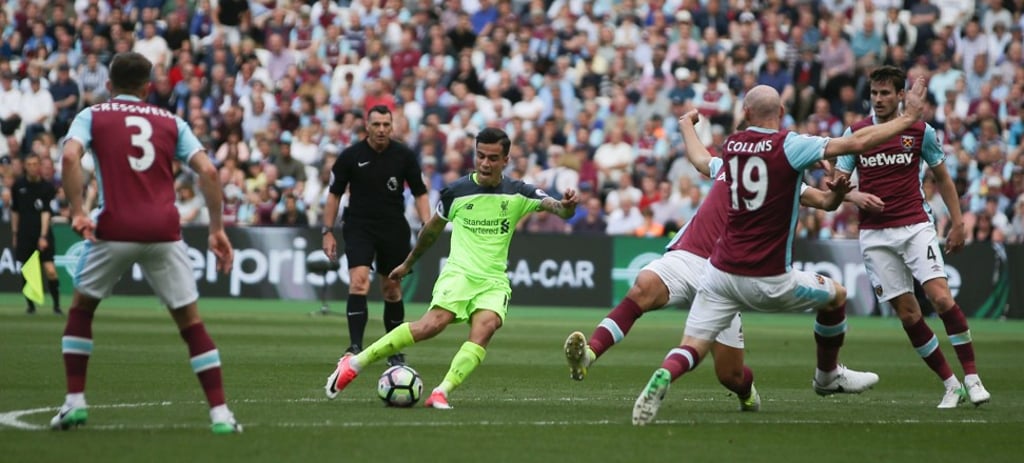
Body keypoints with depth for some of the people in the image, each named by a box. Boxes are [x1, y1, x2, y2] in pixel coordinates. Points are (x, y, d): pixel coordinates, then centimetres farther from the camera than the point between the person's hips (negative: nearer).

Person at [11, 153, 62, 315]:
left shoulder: (48, 187, -4)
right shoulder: (18, 186, 5)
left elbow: (46, 213, -11)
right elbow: (15, 211, 14)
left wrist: (43, 236, -19)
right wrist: (14, 233, 13)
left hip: (42, 235, -3)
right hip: (24, 235, 3)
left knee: (50, 270, -12)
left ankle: (56, 305, -1)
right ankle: (31, 305, 16)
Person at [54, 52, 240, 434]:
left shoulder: (92, 116, 10)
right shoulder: (171, 122, 16)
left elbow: (70, 157, -11)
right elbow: (207, 170, 4)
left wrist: (77, 211, -11)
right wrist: (217, 228, 7)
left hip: (113, 230, -1)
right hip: (164, 232, 1)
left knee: (80, 309, 21)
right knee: (191, 323, 8)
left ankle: (74, 402, 14)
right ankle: (220, 413, 2)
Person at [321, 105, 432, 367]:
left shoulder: (404, 156, -2)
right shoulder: (351, 156, -4)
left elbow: (420, 193, 6)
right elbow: (334, 194, 4)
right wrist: (328, 232, 0)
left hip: (394, 228, 2)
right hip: (358, 227, -2)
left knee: (392, 290, 9)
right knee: (359, 281, -21)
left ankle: (395, 351, 22)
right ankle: (355, 346, -25)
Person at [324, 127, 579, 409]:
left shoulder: (517, 194, 3)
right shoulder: (457, 191, 3)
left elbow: (557, 208, -9)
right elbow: (433, 229, 19)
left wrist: (566, 205, -34)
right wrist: (408, 264, 30)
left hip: (494, 281, 2)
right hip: (459, 272, -2)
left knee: (485, 327, -30)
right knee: (433, 324, -27)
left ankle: (442, 393, -36)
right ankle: (354, 363, -21)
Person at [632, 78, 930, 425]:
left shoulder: (731, 145, 7)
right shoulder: (789, 146, -9)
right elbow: (858, 143, -12)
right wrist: (909, 117, -3)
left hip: (721, 271, 4)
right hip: (768, 280, -3)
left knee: (692, 349, 2)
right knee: (835, 296, 24)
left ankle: (662, 378, -31)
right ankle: (828, 376, 40)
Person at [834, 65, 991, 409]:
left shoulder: (921, 132, 1)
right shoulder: (855, 133, 4)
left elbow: (942, 178, 11)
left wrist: (957, 223, 5)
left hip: (915, 226, -2)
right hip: (874, 235, 2)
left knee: (941, 297, -17)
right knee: (907, 313, -1)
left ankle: (972, 378, -9)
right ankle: (949, 385, 8)